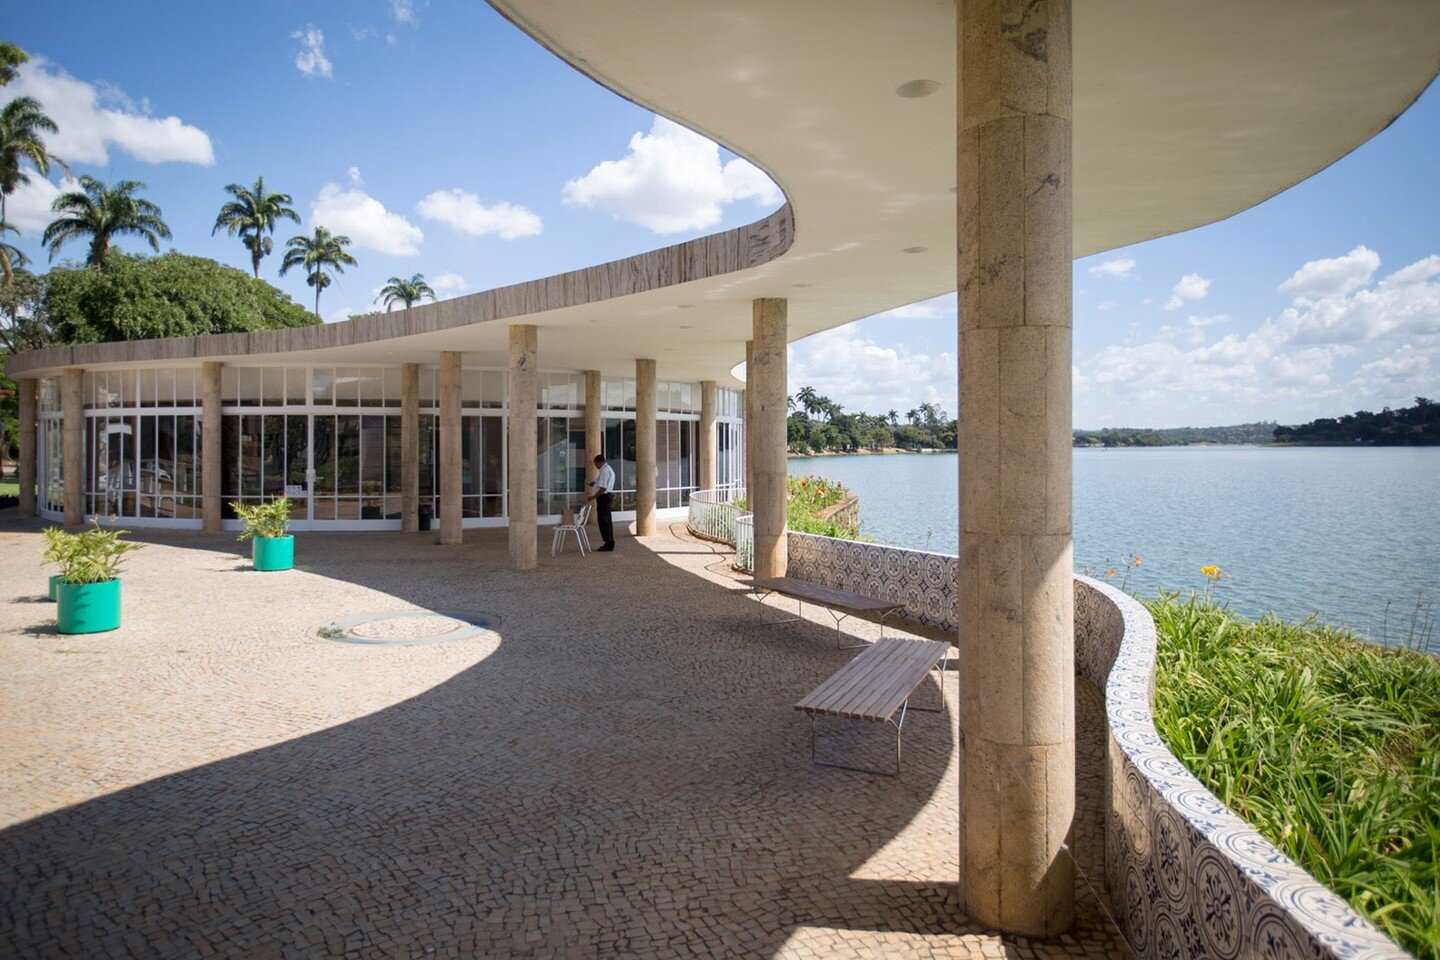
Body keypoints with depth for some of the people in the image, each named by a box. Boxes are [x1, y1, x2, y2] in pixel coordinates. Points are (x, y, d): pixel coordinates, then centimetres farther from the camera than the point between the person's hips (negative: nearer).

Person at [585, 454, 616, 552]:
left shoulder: (604, 471, -17)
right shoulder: (609, 469, 17)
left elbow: (603, 488, -23)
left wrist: (593, 497, -19)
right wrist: (595, 483, 13)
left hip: (603, 497, -11)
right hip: (607, 496, 11)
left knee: (603, 521, -7)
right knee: (607, 521, 14)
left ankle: (608, 545, -5)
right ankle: (610, 543, 20)